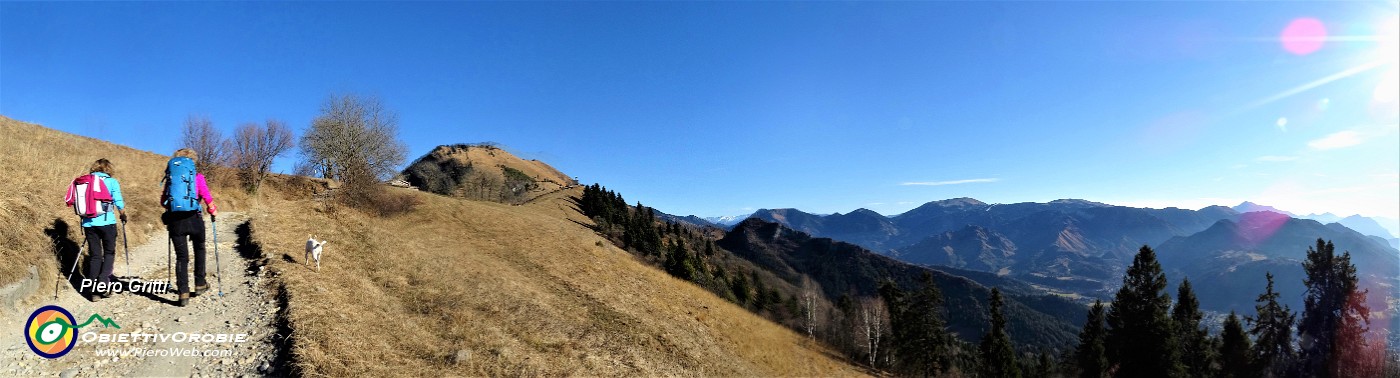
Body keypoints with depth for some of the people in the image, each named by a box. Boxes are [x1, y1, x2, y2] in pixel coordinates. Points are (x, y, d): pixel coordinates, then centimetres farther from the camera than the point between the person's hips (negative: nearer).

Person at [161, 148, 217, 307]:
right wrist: (212, 210, 10)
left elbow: (163, 201, 8)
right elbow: (207, 198, -8)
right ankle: (200, 284, 25)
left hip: (174, 220, 2)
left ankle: (183, 293, -1)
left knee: (181, 257, 5)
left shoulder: (170, 177, 9)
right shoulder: (197, 176, 1)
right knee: (199, 250, 20)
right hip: (194, 219, -2)